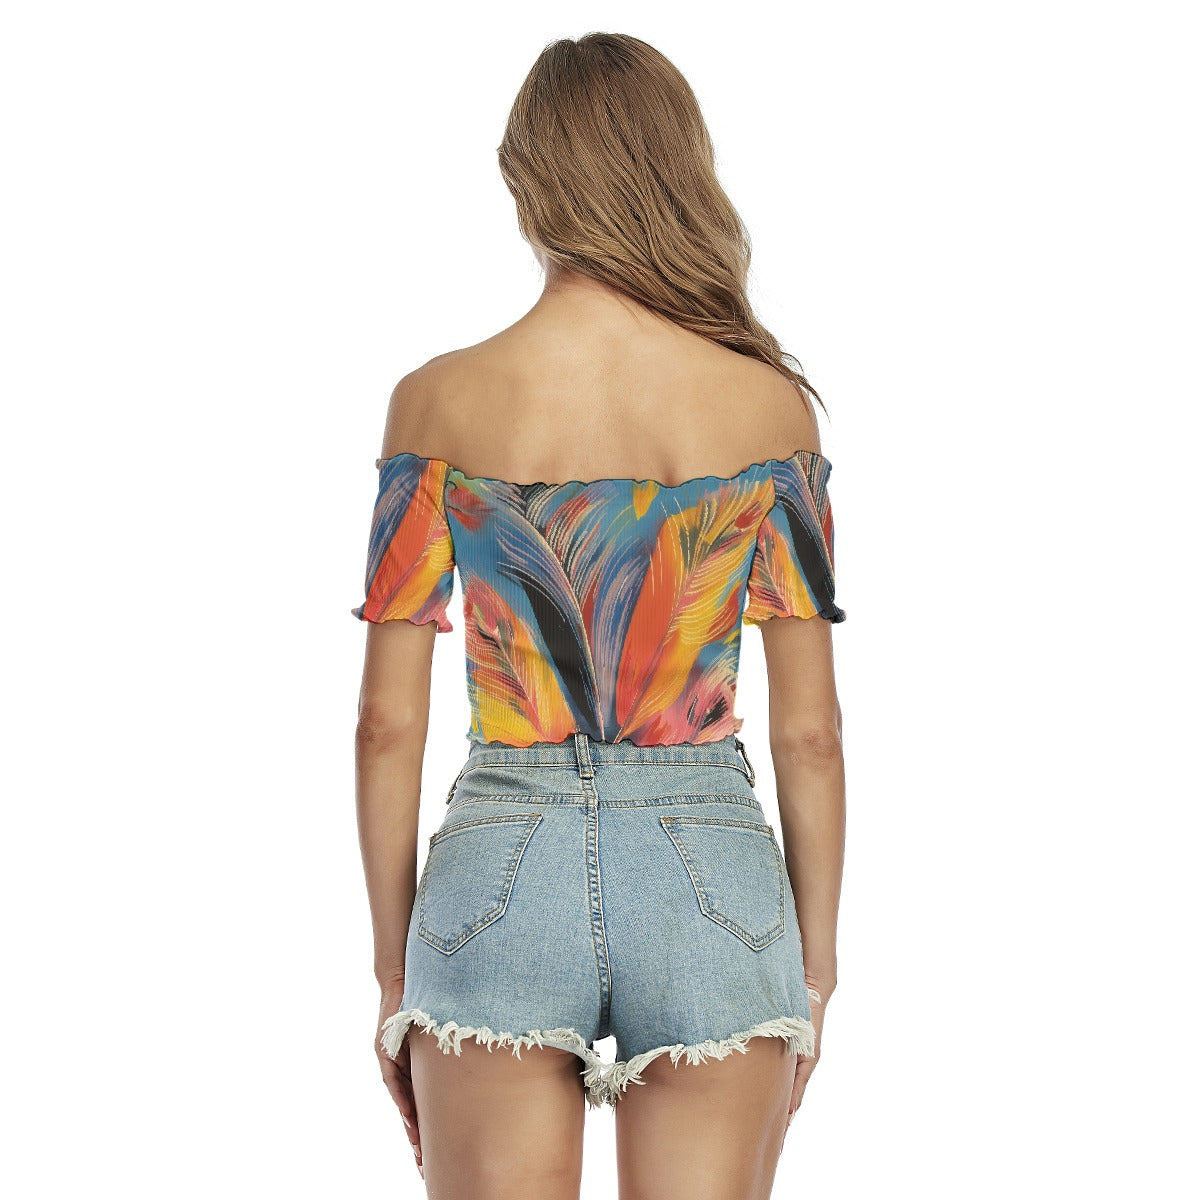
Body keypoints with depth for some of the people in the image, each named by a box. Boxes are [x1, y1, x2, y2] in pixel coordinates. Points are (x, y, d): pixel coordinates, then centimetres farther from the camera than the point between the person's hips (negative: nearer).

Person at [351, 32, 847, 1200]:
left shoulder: (438, 401, -3)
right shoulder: (769, 403, -2)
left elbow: (388, 724, -1)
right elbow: (810, 730, 0)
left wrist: (395, 972, 8)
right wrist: (814, 973, 9)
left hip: (502, 877, 0)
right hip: (711, 883, 1)